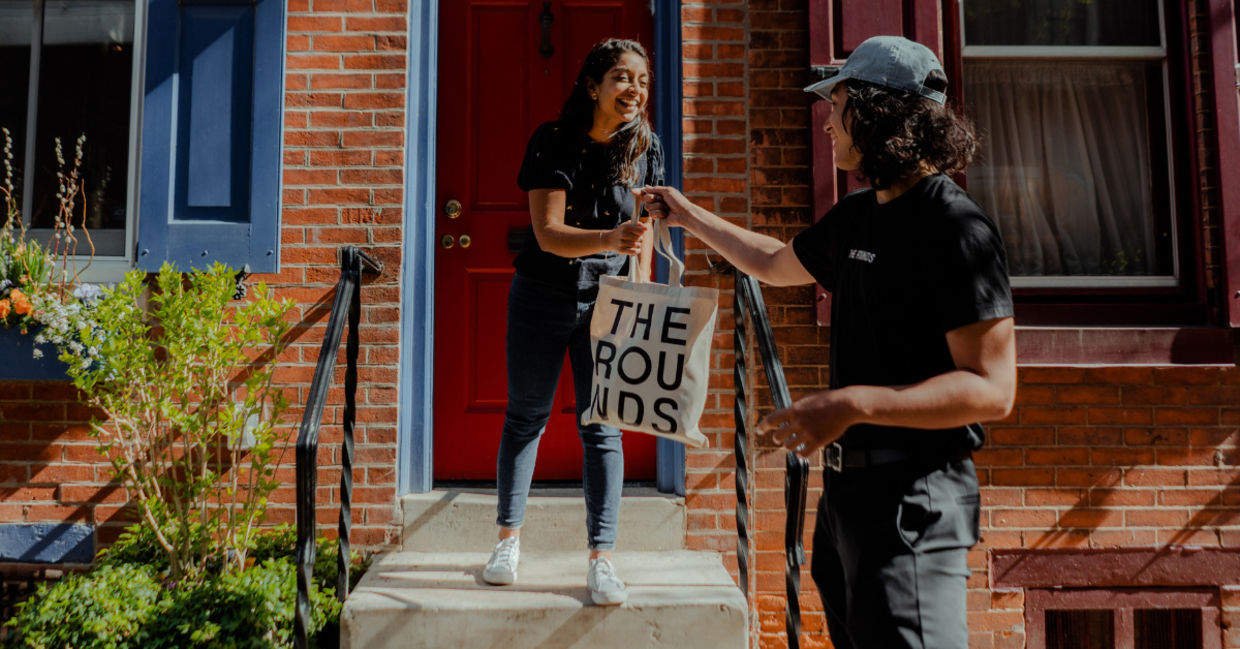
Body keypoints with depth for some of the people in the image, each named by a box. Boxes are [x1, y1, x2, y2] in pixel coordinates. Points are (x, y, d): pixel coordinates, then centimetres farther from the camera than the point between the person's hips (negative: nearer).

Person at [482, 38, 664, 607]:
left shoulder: (645, 147, -3)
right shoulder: (554, 140, -13)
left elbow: (642, 231, 6)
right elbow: (548, 233, -20)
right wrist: (610, 239, -37)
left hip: (608, 300, 2)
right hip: (543, 297, -1)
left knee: (602, 428, -1)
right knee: (526, 415, 11)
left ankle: (601, 559, 5)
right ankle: (509, 539, 26)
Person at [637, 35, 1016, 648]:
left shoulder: (956, 229, -15)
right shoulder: (854, 217, 12)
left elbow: (992, 389, -21)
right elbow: (776, 263, 31)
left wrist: (852, 404, -28)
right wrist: (690, 216, 34)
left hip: (912, 495, -9)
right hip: (846, 483, 9)